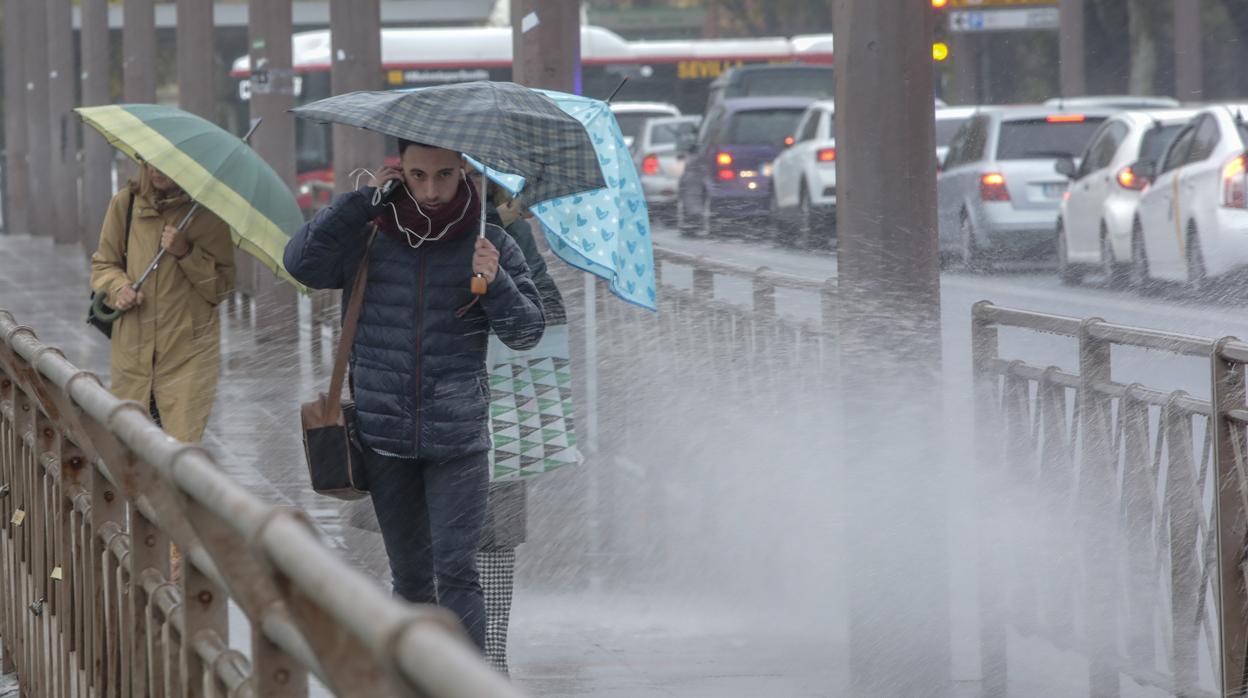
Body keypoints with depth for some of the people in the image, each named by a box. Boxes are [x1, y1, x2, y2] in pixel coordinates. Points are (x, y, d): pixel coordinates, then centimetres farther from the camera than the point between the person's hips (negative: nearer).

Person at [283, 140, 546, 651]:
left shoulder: (488, 244, 1)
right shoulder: (369, 239, 3)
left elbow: (527, 331, 1)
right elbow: (301, 261, -10)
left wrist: (495, 283, -19)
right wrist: (364, 199, -11)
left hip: (458, 438, -2)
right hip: (384, 434, 2)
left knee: (456, 570, -10)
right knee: (409, 574, 12)